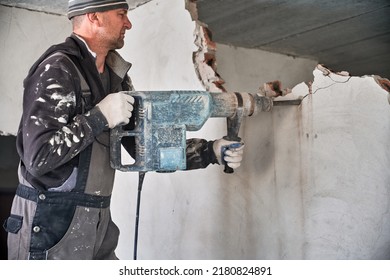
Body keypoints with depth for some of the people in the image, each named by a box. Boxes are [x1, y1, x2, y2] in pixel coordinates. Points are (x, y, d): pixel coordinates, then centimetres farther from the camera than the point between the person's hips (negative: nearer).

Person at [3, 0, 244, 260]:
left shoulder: (115, 77, 9)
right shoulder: (57, 68, -15)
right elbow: (38, 157, -22)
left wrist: (210, 151, 2)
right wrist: (100, 117, -21)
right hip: (49, 227, -7)